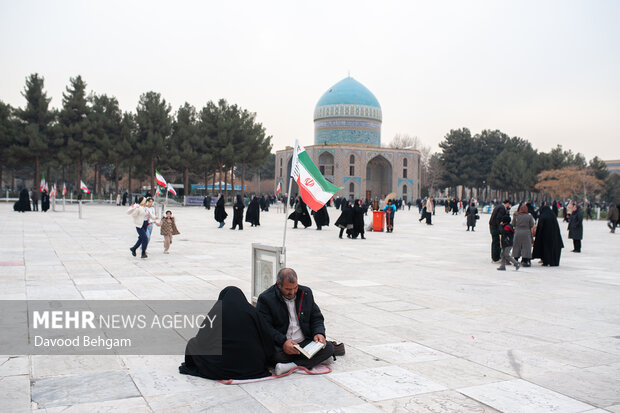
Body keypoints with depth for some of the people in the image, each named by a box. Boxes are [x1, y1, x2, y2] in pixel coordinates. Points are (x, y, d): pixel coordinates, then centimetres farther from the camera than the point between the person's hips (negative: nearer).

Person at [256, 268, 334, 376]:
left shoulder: (306, 293, 9)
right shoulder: (266, 298, -4)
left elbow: (317, 318, 15)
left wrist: (319, 333, -7)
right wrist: (283, 341, -26)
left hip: (305, 342, 4)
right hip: (280, 346, -4)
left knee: (329, 348, -22)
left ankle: (292, 366, -33)